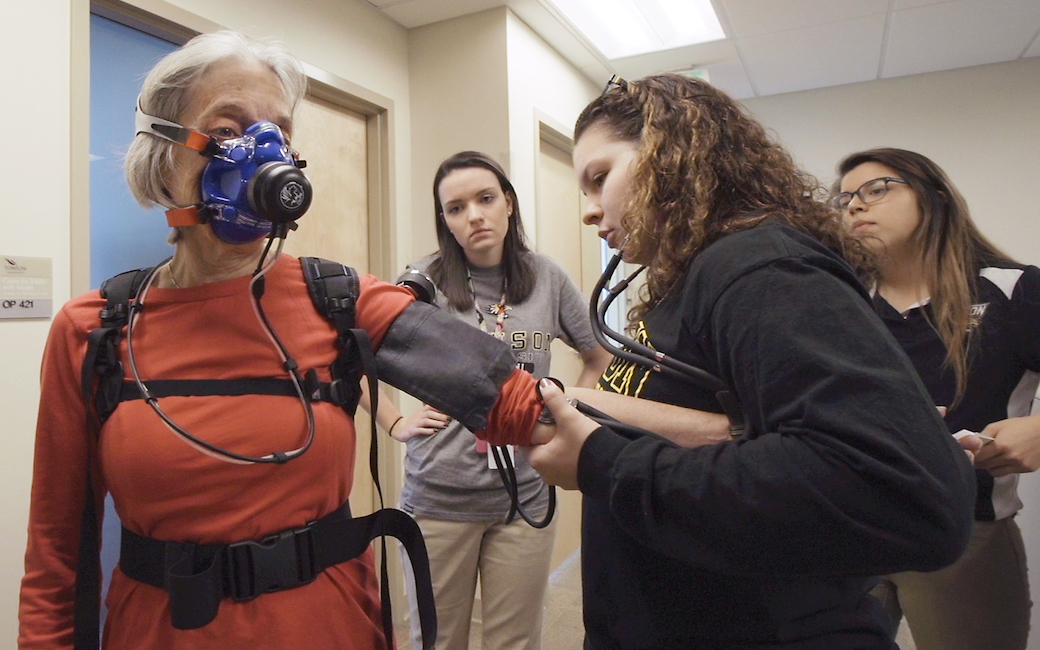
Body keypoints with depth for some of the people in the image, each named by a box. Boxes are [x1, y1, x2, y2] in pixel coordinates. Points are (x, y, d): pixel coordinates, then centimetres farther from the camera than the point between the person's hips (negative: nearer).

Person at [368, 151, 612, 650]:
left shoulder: (547, 279, 0)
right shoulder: (422, 281, -7)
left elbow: (602, 358, 13)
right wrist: (396, 424, -5)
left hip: (526, 498, 2)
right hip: (438, 497, -1)